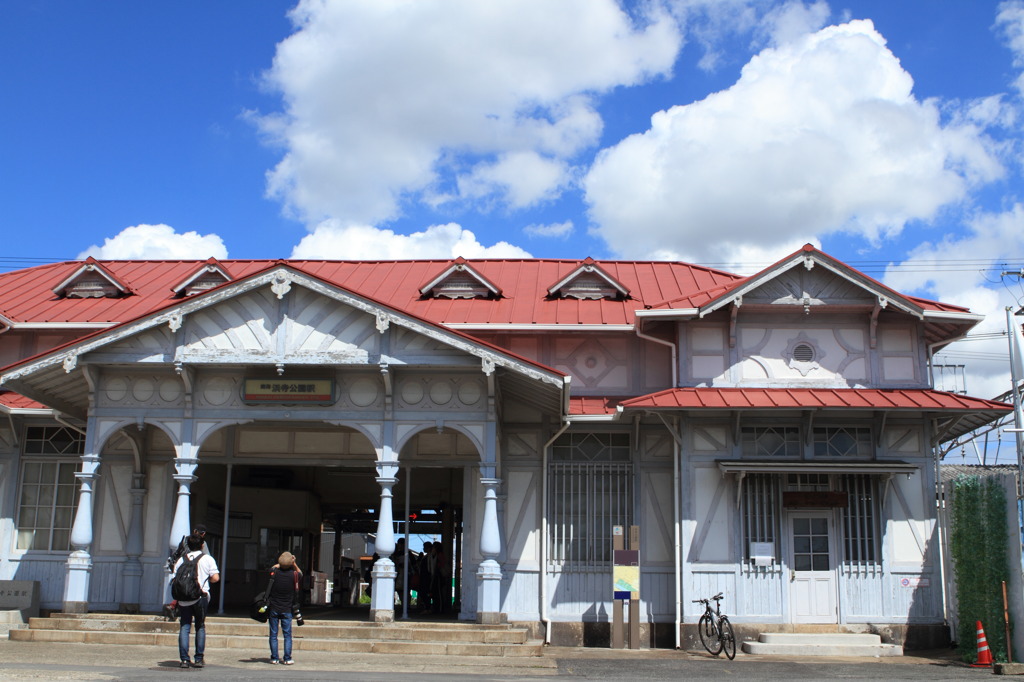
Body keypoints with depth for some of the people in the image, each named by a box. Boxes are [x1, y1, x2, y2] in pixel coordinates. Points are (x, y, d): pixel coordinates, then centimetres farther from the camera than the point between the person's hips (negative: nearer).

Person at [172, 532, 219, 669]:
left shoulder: (181, 560, 9)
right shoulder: (207, 559, 3)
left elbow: (174, 579, 6)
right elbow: (215, 578, -4)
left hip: (184, 598, 1)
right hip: (201, 597, -1)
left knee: (184, 627, 4)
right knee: (200, 627, 8)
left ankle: (184, 659, -2)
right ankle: (199, 659, 6)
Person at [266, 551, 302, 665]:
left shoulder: (274, 572, -7)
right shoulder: (294, 575, -9)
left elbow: (273, 566, 18)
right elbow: (300, 573, 15)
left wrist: (281, 564, 18)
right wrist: (294, 564, 12)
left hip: (273, 609, 0)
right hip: (286, 609, 0)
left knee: (273, 635, 6)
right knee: (287, 635, 5)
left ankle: (274, 658, 5)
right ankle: (287, 658, 0)